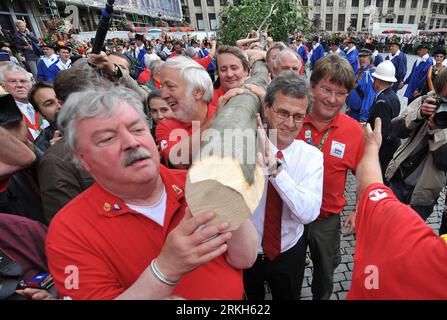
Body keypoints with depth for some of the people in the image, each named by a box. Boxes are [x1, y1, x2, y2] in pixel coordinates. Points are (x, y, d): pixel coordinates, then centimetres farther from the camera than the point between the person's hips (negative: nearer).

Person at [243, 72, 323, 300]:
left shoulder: (311, 156, -14)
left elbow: (308, 213, -28)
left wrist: (274, 165, -37)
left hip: (289, 253, 1)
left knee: (289, 296, 29)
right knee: (248, 297, 27)